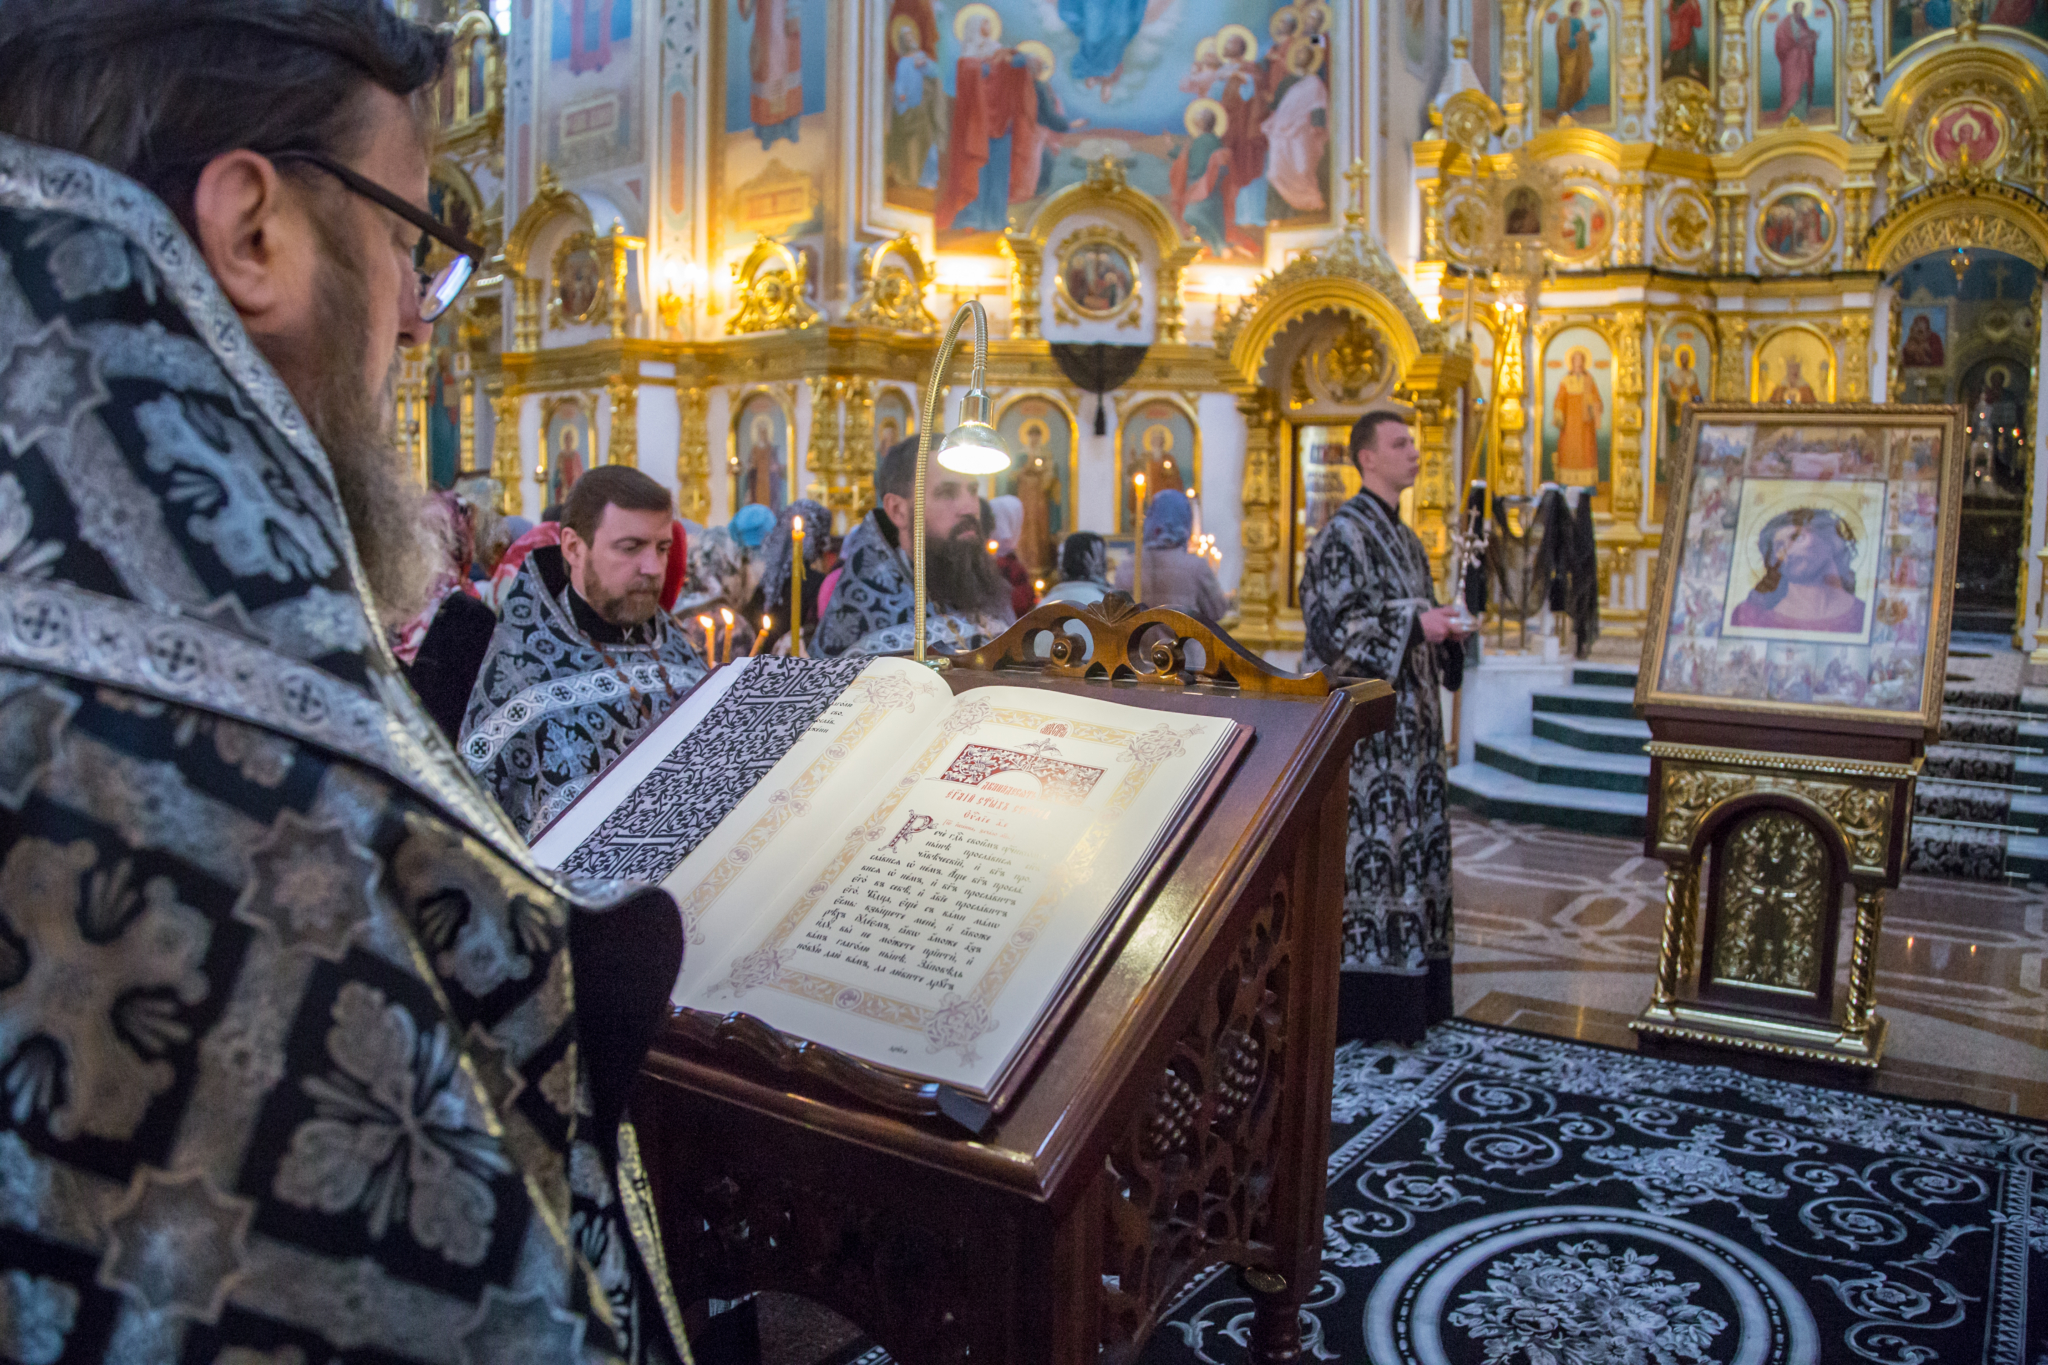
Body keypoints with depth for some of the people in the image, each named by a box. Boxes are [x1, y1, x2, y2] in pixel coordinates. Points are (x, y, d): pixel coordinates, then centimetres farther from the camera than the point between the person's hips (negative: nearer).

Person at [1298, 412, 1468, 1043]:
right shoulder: (1343, 533, -8)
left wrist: (1442, 630, 4)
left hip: (1408, 719, 9)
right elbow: (1332, 620, -17)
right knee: (1365, 844, -6)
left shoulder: (1405, 539, 18)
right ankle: (1361, 998, 1)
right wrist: (1412, 620, -21)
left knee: (1411, 841, 10)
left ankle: (1407, 987, 18)